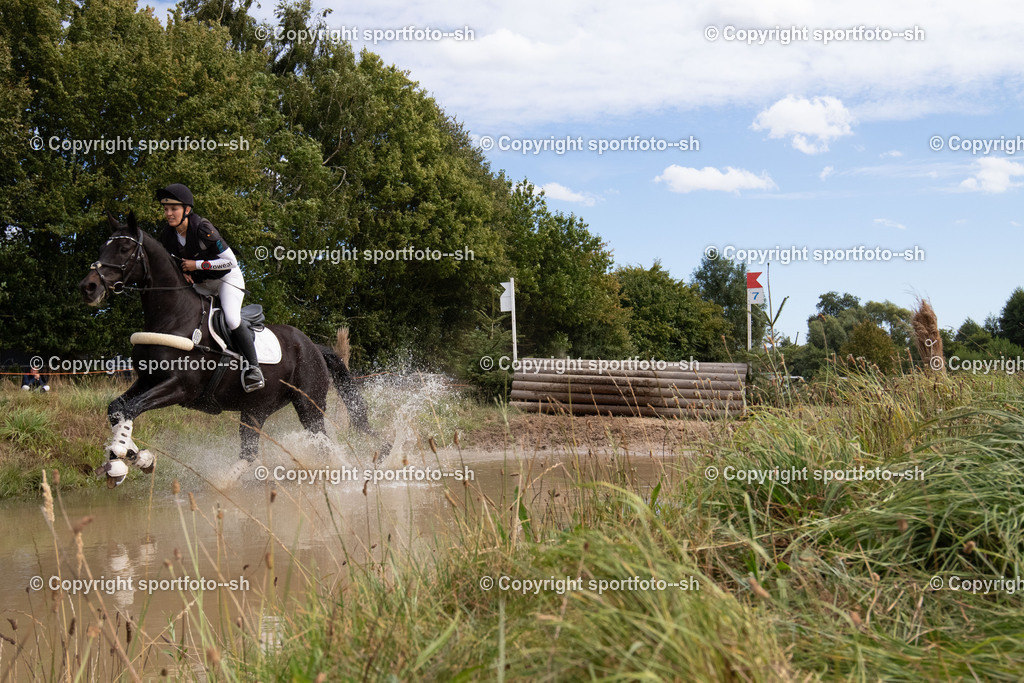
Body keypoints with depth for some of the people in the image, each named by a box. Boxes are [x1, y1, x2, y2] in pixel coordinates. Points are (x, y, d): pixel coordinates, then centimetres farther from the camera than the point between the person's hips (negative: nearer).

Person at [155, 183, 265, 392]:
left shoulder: (203, 228, -28)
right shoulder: (167, 235, -9)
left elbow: (231, 261, -26)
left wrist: (197, 265, -26)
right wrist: (181, 271, -11)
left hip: (227, 277, -7)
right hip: (201, 284, 7)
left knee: (231, 320, -27)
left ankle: (254, 368, -16)